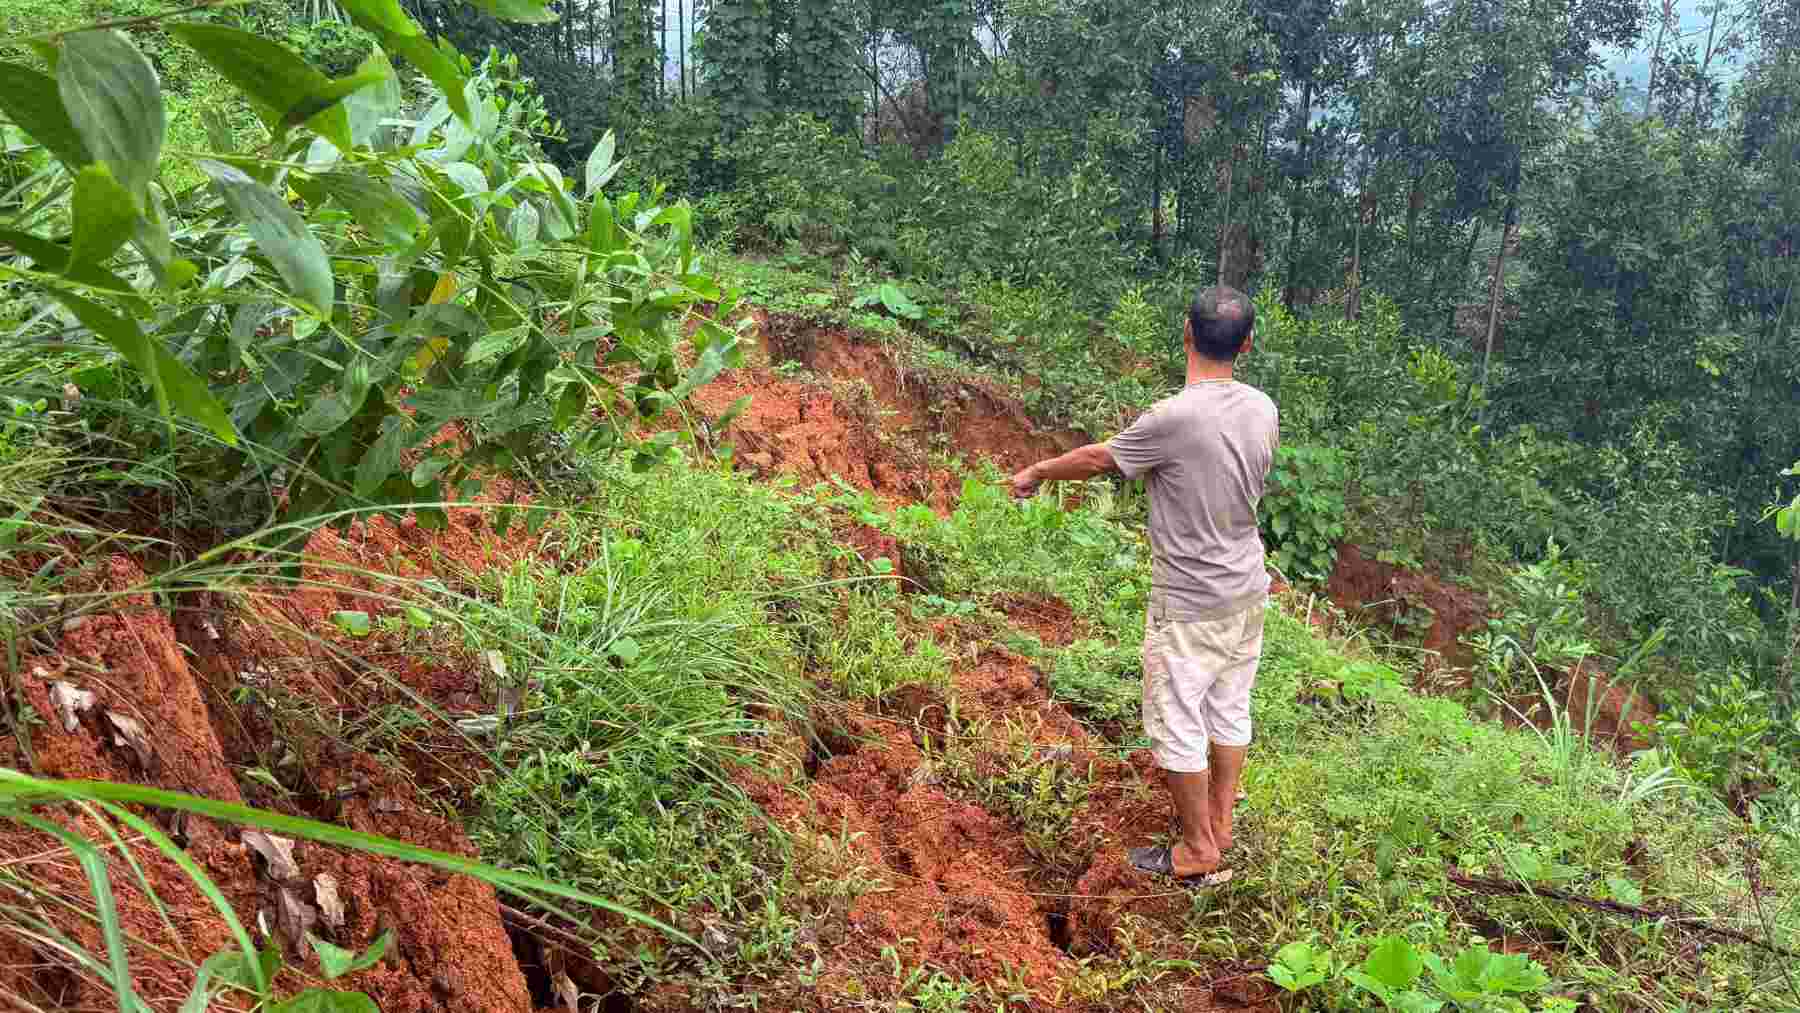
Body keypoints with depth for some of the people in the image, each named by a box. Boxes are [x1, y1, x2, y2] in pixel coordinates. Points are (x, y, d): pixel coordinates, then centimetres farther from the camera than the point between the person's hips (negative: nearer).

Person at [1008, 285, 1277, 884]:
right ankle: (1219, 823, 36)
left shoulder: (1172, 419, -24)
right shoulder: (1262, 410, -3)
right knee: (1230, 711, 20)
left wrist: (1036, 473, 9)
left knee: (1178, 727, 8)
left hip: (1189, 607, -7)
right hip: (1247, 593, 7)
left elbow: (1097, 460, -9)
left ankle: (1198, 851, 21)